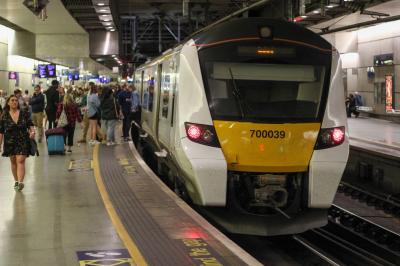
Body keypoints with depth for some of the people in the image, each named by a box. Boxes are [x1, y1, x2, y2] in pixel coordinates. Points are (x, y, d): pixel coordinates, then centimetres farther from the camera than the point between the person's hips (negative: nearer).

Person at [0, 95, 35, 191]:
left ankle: (21, 182, -20)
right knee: (13, 162, 11)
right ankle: (16, 181, 25)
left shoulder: (24, 114, 0)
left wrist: (32, 131, -18)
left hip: (23, 141, -2)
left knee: (20, 161, -12)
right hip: (10, 142, 2)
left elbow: (30, 125, 4)